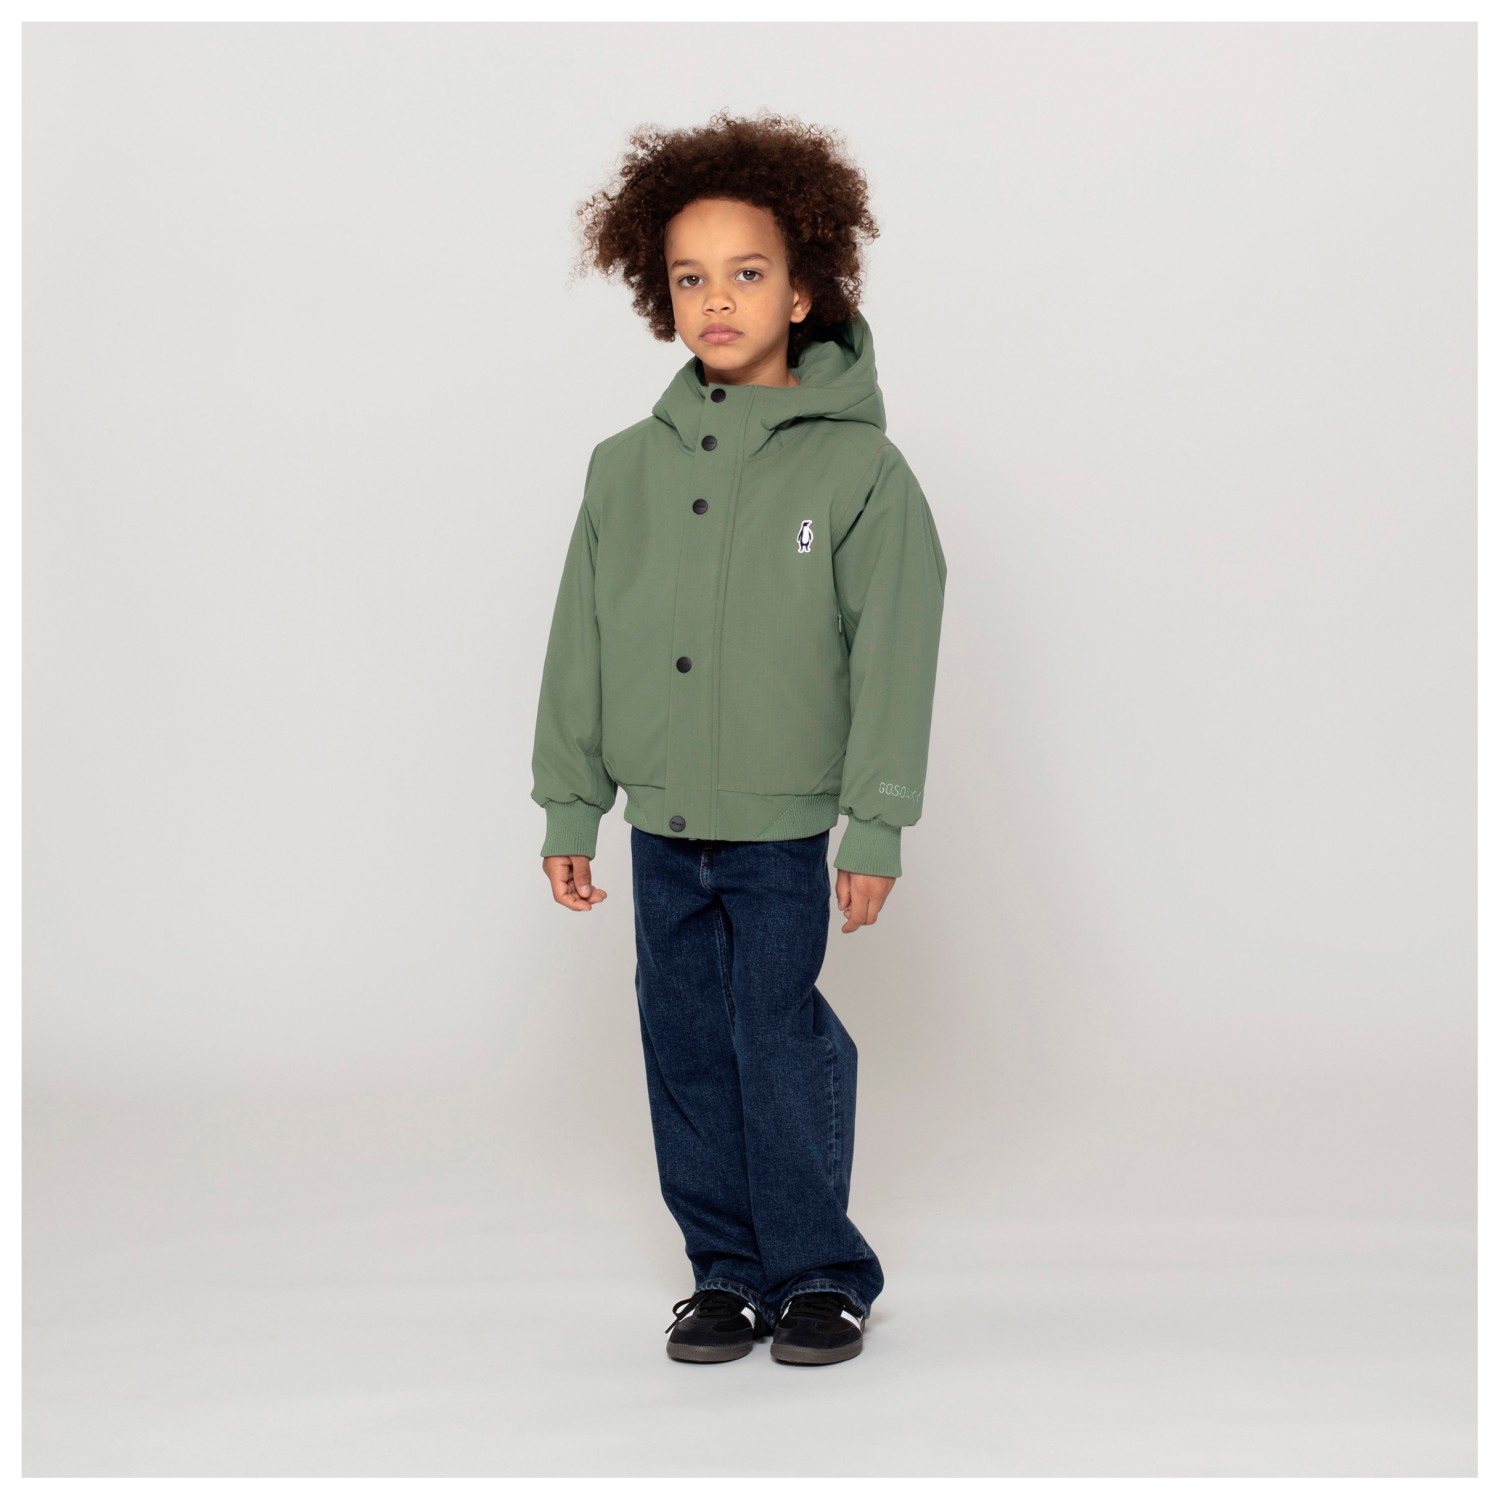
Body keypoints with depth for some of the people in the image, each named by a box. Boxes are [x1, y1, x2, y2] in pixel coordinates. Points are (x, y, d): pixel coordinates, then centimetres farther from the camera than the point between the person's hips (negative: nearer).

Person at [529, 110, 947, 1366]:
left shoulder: (860, 469, -6)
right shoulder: (628, 468, 5)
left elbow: (893, 657, -6)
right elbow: (583, 645, 9)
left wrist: (877, 828, -9)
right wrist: (571, 804, 8)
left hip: (784, 825, -4)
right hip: (662, 822, 4)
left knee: (784, 1047, 1)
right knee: (688, 1048, 10)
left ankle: (822, 1274, 18)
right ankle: (729, 1270, 24)